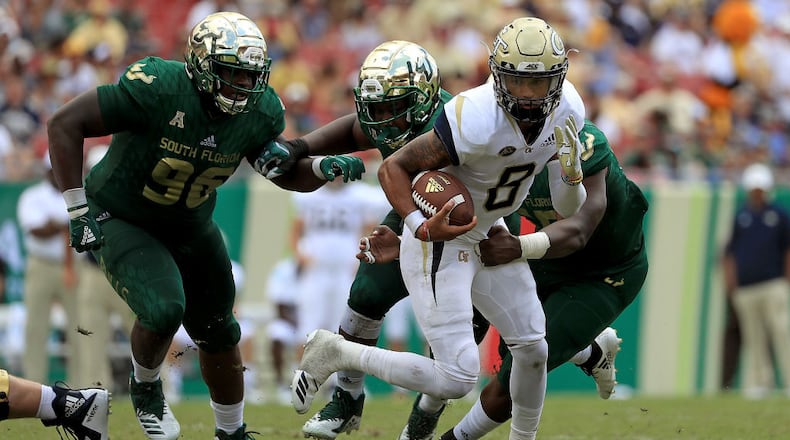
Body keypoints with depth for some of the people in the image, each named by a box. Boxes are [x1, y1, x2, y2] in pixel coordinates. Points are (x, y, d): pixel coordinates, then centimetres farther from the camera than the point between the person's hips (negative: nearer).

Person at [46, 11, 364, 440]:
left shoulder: (260, 112, -15)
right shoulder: (157, 88, -33)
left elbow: (289, 175, 2)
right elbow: (65, 124, -28)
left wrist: (325, 168, -22)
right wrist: (79, 209, -27)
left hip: (189, 227, 6)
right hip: (121, 222, -6)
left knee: (218, 332, 13)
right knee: (164, 310, -27)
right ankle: (145, 386, 6)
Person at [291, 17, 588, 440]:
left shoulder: (566, 110, -11)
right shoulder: (477, 121, -34)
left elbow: (567, 208, -2)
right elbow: (393, 168, -24)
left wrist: (570, 172, -24)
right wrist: (421, 227, -38)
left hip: (488, 233, 7)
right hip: (439, 242, -7)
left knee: (533, 349, 11)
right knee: (457, 379, -12)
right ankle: (335, 353, 4)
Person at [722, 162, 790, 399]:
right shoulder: (740, 216, 10)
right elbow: (730, 251, 12)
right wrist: (729, 278, 3)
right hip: (745, 288, 2)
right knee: (753, 337, 3)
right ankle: (758, 382, 7)